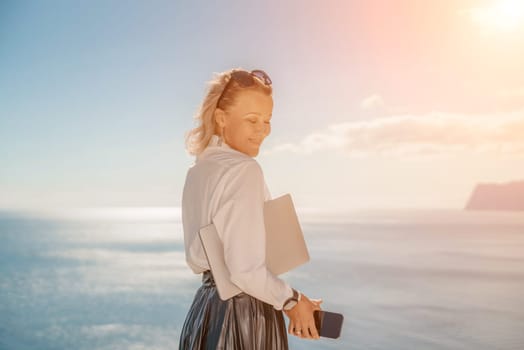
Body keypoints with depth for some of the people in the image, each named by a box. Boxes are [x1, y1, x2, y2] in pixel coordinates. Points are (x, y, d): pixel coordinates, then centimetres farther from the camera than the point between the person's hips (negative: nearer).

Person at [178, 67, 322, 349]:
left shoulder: (196, 171, 6)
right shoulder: (244, 170, -19)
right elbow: (246, 270, -24)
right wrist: (292, 301, -8)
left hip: (205, 307, 8)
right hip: (246, 314, -8)